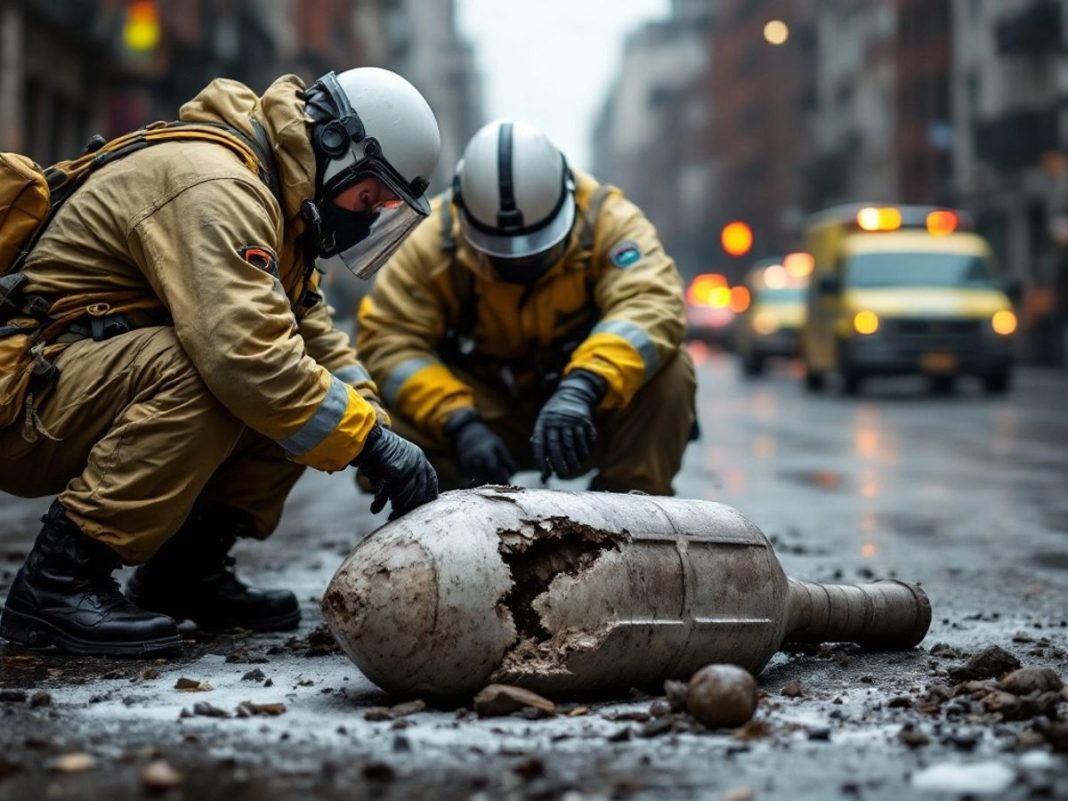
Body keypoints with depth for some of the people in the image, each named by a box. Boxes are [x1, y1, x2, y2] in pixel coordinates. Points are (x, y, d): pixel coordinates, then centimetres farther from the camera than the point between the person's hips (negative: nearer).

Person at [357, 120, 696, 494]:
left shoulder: (606, 219, -18)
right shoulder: (432, 238, -15)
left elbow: (651, 304, -33)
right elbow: (387, 339, -20)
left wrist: (583, 387, -50)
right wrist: (460, 423, -35)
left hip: (590, 414, 0)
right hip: (486, 415, 0)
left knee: (669, 373, -29)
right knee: (391, 403, -28)